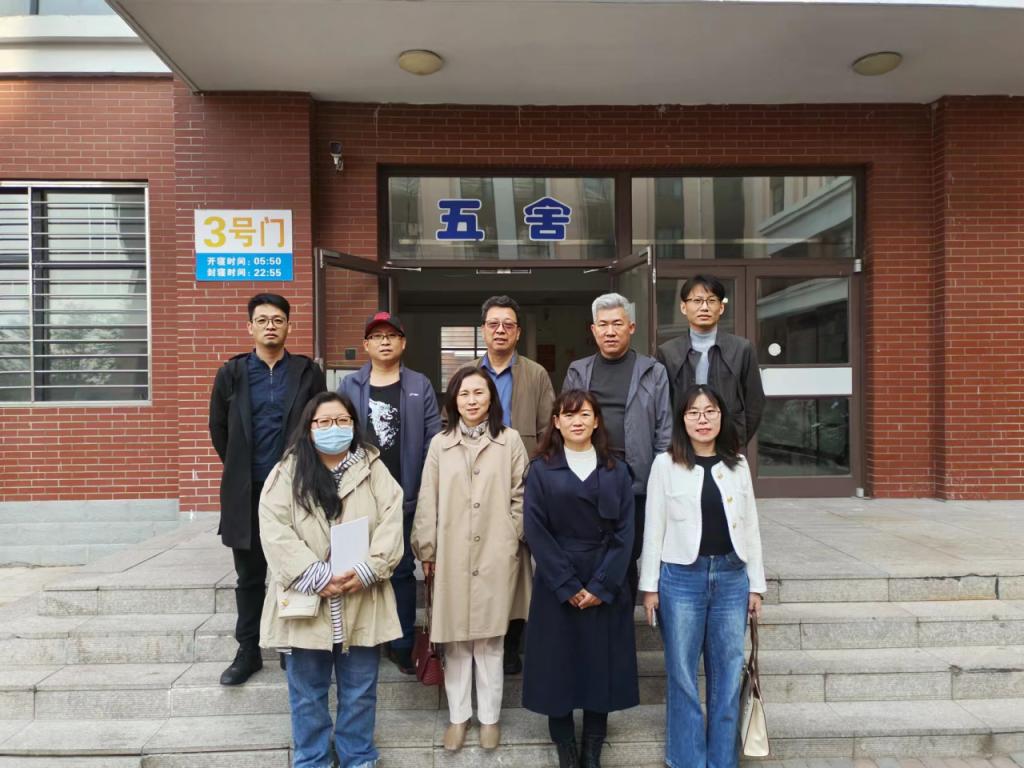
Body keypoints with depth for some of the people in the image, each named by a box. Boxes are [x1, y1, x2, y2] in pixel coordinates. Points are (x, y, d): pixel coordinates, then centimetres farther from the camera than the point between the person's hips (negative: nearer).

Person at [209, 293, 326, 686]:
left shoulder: (308, 373, 1)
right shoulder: (232, 373, 4)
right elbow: (218, 428, 11)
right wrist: (241, 469, 13)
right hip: (247, 492, 1)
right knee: (250, 577, 11)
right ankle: (248, 651, 24)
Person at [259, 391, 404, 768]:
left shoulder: (374, 469, 3)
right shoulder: (287, 473, -1)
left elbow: (391, 523, -5)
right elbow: (274, 530, -11)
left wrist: (368, 570, -18)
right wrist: (315, 576, -19)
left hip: (362, 602, 1)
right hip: (307, 602, 0)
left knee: (359, 692, 14)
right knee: (307, 693, 15)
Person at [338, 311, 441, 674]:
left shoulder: (420, 386, 2)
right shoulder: (349, 386, 4)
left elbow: (433, 439, -1)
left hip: (405, 495, -1)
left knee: (402, 569, 10)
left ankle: (402, 645, 23)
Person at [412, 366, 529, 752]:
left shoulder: (510, 440, -1)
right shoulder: (439, 443, 4)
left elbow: (520, 497, 2)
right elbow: (428, 502, 5)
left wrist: (518, 543, 2)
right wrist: (427, 551, 4)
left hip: (496, 555, -1)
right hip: (451, 555, 1)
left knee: (490, 638, 10)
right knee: (455, 638, 10)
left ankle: (489, 717, 26)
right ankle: (458, 716, 27)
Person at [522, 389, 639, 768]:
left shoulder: (616, 471, 4)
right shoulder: (540, 470, -1)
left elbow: (624, 533, -1)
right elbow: (536, 532, -7)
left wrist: (601, 586, -10)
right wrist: (567, 586, -12)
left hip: (606, 587, 1)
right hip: (556, 587, -1)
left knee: (601, 665, 8)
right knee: (558, 665, 6)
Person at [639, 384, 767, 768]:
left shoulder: (738, 464, 7)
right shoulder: (665, 464, -2)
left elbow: (750, 527, 9)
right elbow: (653, 529, -2)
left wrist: (755, 584, 8)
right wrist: (649, 586, -2)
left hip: (731, 577, 3)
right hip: (681, 577, -2)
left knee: (727, 675, 10)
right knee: (682, 676, 6)